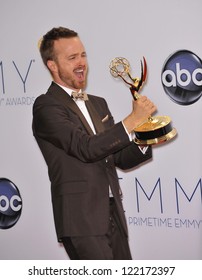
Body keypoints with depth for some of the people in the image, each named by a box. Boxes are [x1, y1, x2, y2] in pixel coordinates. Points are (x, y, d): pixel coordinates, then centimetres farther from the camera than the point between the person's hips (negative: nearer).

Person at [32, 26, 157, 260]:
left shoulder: (98, 104, 17)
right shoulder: (46, 107, -8)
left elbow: (121, 159, 18)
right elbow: (86, 148, -21)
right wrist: (133, 120, -20)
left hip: (114, 217, 8)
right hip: (81, 222, -8)